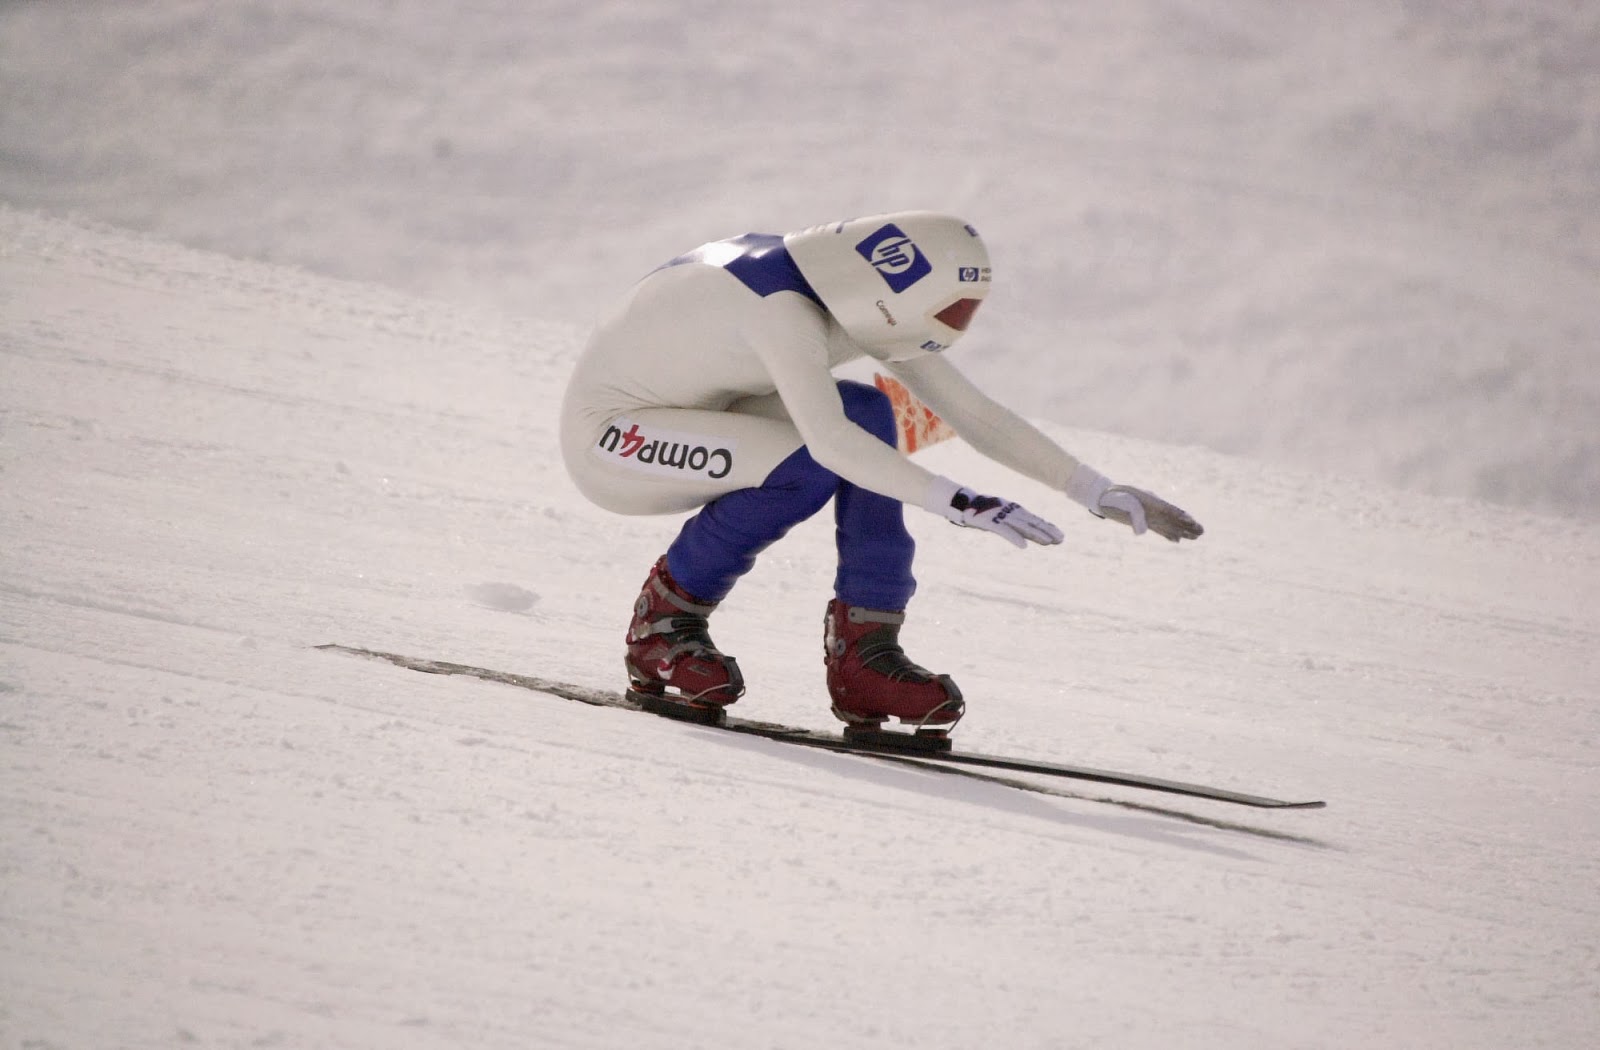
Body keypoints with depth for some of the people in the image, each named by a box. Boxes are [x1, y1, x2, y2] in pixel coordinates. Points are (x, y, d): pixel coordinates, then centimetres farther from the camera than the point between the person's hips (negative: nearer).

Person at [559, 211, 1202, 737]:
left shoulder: (863, 306, -3)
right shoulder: (783, 304, -30)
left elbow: (973, 412, 0)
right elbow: (826, 439, -42)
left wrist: (1095, 489, -6)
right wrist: (956, 503, -47)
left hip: (689, 419, 9)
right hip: (606, 436, -9)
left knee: (867, 414, -10)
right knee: (806, 467, -28)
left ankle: (863, 649, -10)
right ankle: (664, 623, -9)